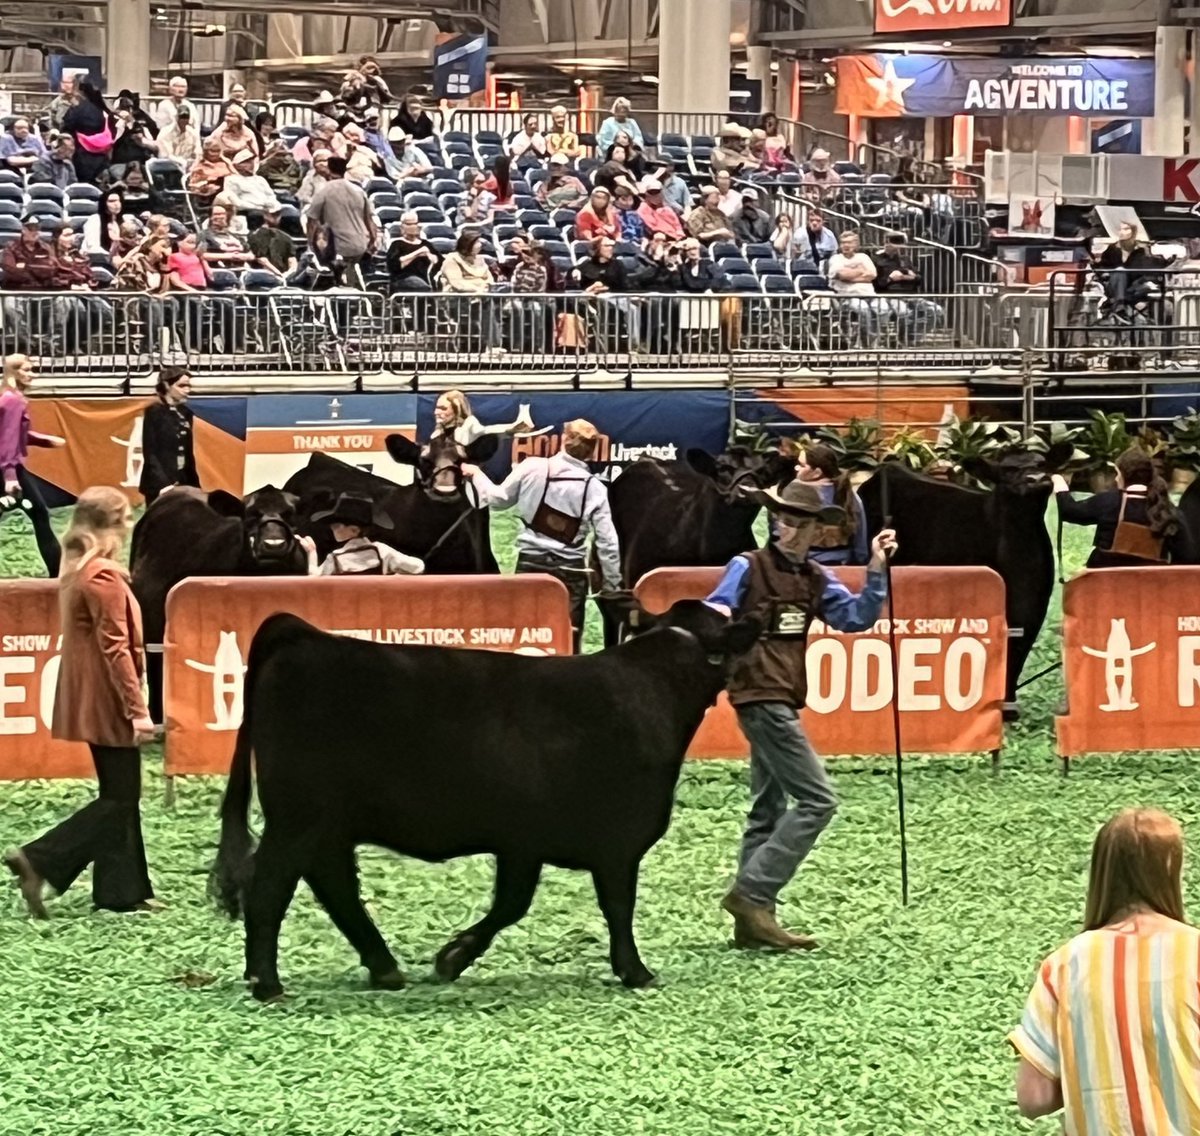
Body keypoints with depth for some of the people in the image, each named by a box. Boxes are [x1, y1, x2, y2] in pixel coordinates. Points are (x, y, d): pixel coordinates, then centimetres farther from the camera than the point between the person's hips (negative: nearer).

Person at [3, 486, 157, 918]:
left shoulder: (78, 570, 11)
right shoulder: (103, 577, -18)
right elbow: (116, 648, -21)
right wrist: (137, 708, -20)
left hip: (94, 703, 10)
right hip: (110, 704, -10)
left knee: (120, 797, 13)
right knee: (118, 801, -4)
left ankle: (122, 891, 15)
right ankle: (39, 861, -9)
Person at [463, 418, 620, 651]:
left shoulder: (532, 468, -5)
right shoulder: (595, 488, -4)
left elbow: (498, 499, 8)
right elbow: (607, 542, -4)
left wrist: (476, 475, 28)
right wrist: (613, 586, 6)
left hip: (531, 562, 1)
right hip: (570, 569, -1)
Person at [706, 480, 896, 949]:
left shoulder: (815, 579, 12)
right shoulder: (748, 567, -7)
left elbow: (856, 617, 5)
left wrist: (876, 570, -5)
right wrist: (717, 614, -34)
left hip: (782, 702, 9)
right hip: (760, 696, -9)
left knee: (769, 810, 11)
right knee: (817, 800, -13)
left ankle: (753, 919, 15)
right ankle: (752, 893, -13)